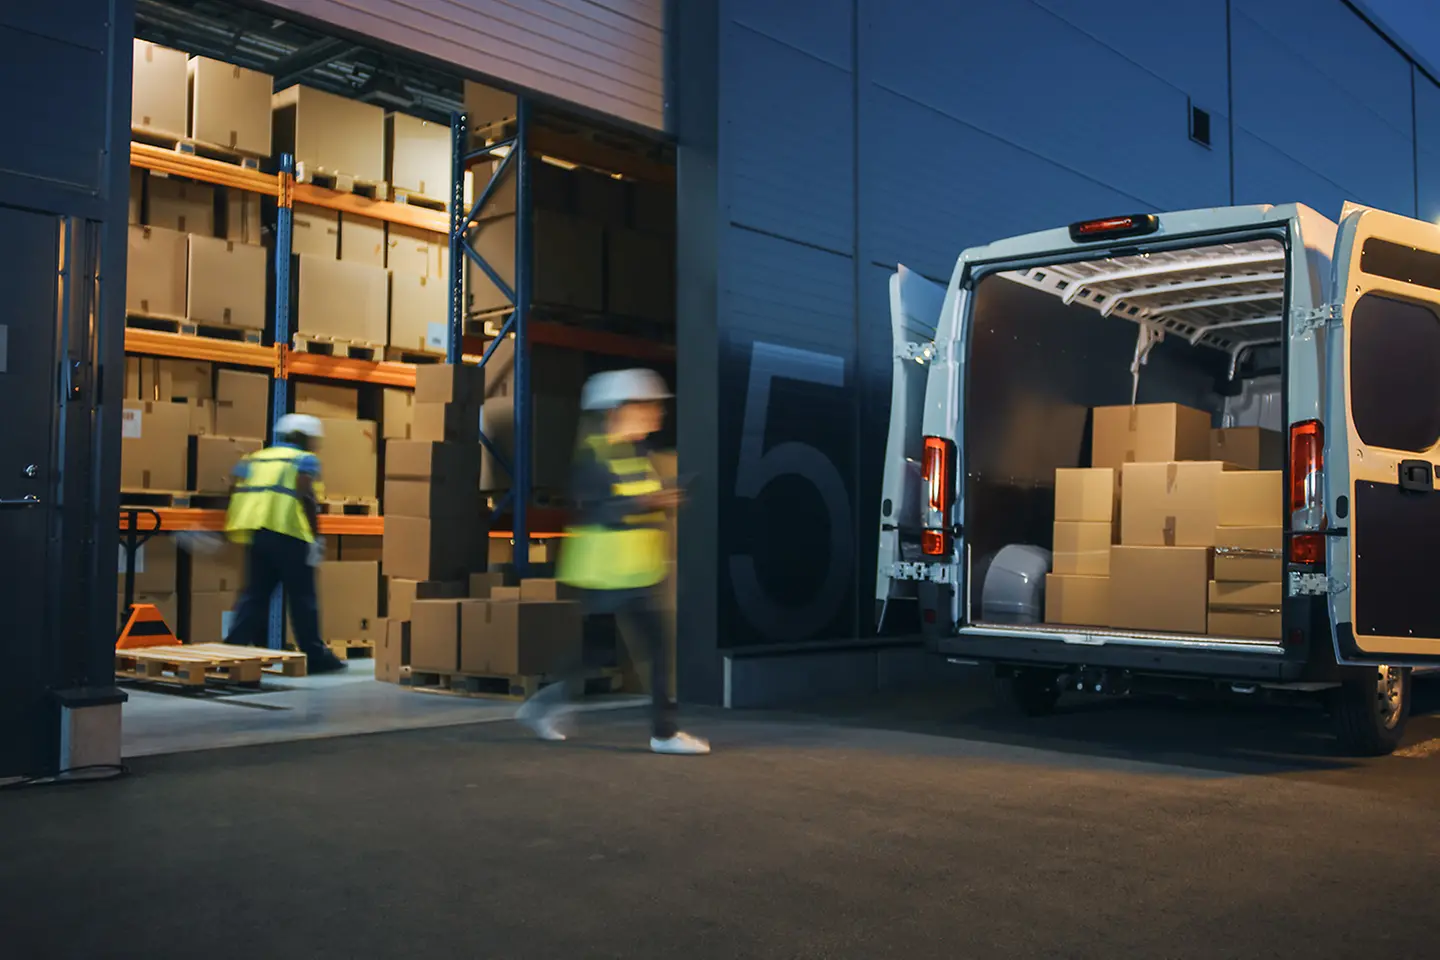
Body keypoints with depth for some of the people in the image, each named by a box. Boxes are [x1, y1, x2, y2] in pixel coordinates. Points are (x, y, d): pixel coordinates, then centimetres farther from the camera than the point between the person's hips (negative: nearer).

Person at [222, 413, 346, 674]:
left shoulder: (255, 458, 22)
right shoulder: (304, 459, 4)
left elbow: (236, 491, 13)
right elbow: (306, 495, -11)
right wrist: (316, 535, -9)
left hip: (255, 533, 6)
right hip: (288, 534, -6)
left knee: (254, 594, 12)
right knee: (302, 598, 2)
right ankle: (315, 656, 8)